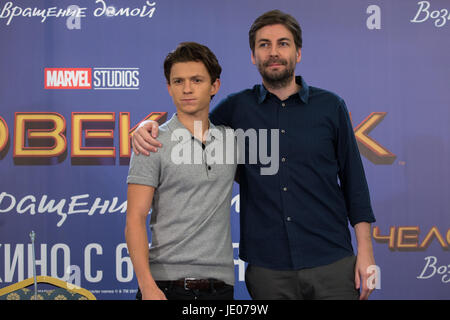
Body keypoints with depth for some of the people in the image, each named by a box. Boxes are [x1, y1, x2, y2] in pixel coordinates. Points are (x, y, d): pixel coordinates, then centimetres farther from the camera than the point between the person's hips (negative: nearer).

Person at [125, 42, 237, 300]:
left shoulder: (231, 139, 9)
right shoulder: (153, 143, -3)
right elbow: (135, 219, -8)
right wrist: (147, 286, -18)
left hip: (220, 285, 4)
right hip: (167, 285, -4)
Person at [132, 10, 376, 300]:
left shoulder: (330, 106, 6)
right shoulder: (238, 108, 7)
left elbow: (353, 181, 6)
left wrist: (365, 249, -1)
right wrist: (150, 126, -3)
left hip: (332, 265, 0)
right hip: (268, 270, 1)